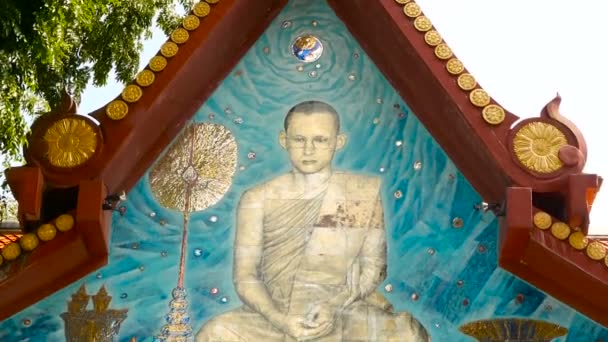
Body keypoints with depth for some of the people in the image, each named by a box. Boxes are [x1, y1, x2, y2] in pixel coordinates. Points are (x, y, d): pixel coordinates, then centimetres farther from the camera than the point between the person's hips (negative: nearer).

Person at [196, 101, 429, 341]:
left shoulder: (365, 192, 2)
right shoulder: (258, 199, -1)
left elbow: (373, 266, 3)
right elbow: (245, 276, -2)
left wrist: (334, 306, -14)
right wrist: (280, 318, -19)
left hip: (344, 315, 1)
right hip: (273, 316, -1)